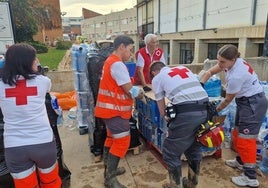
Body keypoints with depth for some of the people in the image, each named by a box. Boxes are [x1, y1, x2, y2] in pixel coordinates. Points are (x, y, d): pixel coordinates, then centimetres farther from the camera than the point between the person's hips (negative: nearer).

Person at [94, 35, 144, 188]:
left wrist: (136, 90, 3)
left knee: (113, 138, 21)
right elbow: (130, 90, -21)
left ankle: (109, 169, 35)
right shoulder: (117, 64, -20)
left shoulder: (111, 61, 14)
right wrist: (140, 92, -1)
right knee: (122, 141, -6)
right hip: (115, 110, -11)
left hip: (110, 108, 11)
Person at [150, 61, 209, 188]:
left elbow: (162, 111, 15)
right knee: (194, 147, 25)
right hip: (204, 110, 7)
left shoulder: (157, 78, 12)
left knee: (170, 152, 13)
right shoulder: (184, 68, 26)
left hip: (186, 113, -7)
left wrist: (168, 120, 35)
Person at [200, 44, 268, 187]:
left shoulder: (236, 76, -31)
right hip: (246, 101, 10)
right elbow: (210, 72, 2)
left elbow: (228, 100, -16)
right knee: (237, 133, 19)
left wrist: (216, 110, 0)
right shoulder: (234, 61, -7)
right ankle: (240, 161, 38)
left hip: (253, 104, -10)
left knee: (245, 138, -5)